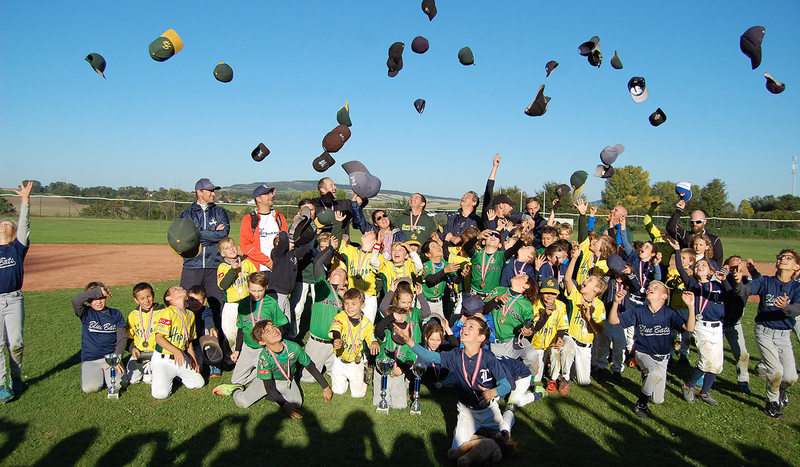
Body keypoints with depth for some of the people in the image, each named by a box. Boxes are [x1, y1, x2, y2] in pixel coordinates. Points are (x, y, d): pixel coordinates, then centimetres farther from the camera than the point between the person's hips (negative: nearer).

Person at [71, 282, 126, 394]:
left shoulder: (115, 314, 6)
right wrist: (98, 291, -19)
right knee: (90, 388, -21)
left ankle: (107, 372, 13)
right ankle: (99, 373, 11)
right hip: (90, 359, -1)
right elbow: (76, 300, -23)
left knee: (117, 385, -20)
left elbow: (122, 337, 3)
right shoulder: (86, 313, 0)